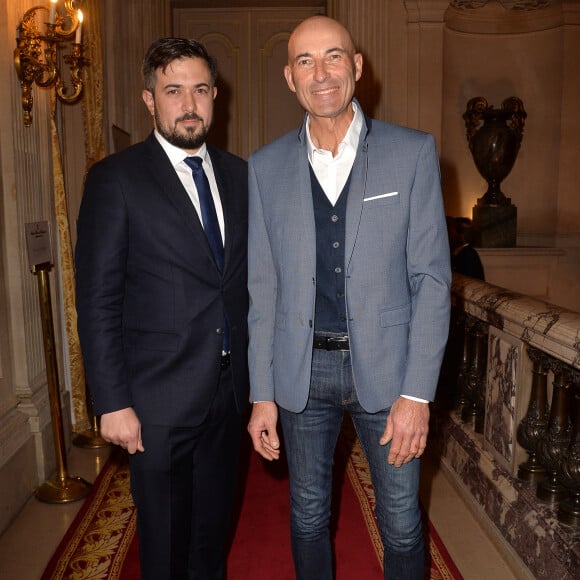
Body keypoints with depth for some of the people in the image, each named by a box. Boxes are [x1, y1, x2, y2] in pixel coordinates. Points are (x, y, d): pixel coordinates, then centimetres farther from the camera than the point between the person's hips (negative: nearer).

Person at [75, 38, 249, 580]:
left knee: (212, 529, 22)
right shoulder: (115, 179, -9)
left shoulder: (237, 174, 6)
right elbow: (97, 301, -11)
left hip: (229, 391, 5)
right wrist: (112, 403, -13)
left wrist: (257, 370, 5)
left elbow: (250, 276, 8)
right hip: (160, 398, -4)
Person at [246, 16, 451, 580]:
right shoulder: (266, 166, 1)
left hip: (385, 366, -1)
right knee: (307, 516, 19)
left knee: (401, 525, 13)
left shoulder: (412, 152, -4)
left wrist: (417, 392, -12)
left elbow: (431, 276, -6)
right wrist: (262, 394, 1)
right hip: (302, 370, 2)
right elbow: (262, 285, 3)